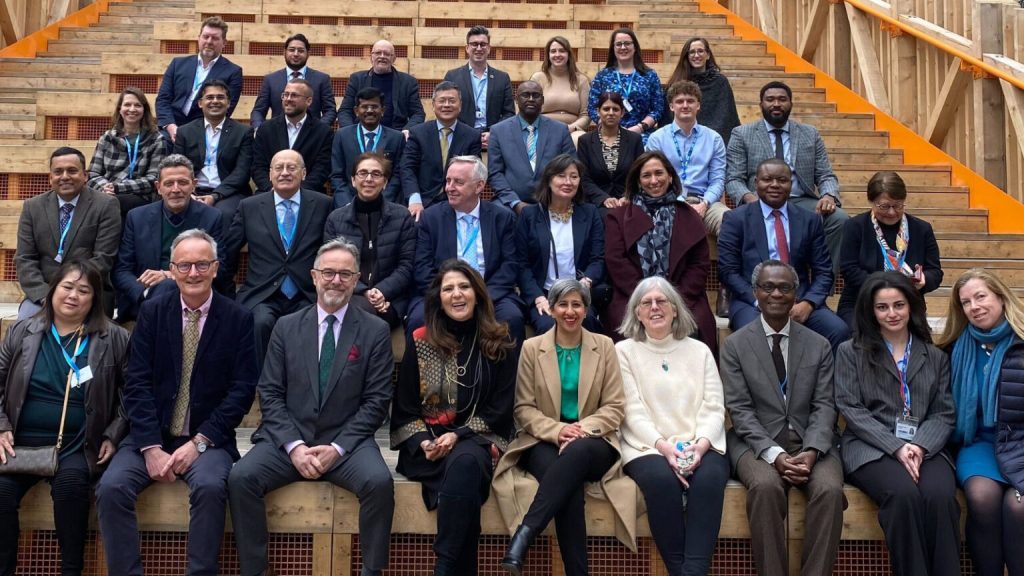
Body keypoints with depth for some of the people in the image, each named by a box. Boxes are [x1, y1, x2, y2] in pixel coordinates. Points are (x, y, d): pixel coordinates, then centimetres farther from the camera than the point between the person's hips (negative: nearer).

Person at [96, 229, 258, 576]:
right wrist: (151, 447, -13)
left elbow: (243, 389, -5)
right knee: (111, 487, -23)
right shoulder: (152, 312, 5)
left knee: (210, 486, -31)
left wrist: (199, 442, -14)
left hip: (208, 439, -2)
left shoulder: (238, 319, 0)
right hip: (151, 436, 2)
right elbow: (137, 383, -2)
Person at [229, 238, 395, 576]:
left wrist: (338, 447, -13)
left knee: (380, 482, -30)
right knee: (241, 477, -24)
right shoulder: (286, 327, 9)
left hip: (347, 442, -2)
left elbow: (377, 401, -1)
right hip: (287, 440, 2)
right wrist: (294, 445, -11)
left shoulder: (375, 331, 3)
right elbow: (270, 394, 4)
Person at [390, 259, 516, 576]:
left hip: (478, 440, 0)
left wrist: (458, 435, -13)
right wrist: (422, 442, -12)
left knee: (465, 462, -37)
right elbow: (404, 408, 7)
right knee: (463, 474, -34)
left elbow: (501, 407, 1)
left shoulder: (499, 343, 5)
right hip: (426, 442, 0)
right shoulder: (420, 341, 6)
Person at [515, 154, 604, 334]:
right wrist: (538, 297, -12)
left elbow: (598, 259, 6)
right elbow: (522, 264, 4)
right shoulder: (529, 215, 8)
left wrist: (586, 282, -16)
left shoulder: (590, 213, 12)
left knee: (585, 321, -32)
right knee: (548, 325, -32)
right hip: (542, 295, -1)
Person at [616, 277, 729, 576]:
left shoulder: (699, 350, 16)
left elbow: (714, 408, 6)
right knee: (662, 479, -35)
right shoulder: (624, 351, 9)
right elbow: (633, 411, -1)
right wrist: (663, 445, -18)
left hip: (699, 447, 2)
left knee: (709, 478, -32)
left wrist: (701, 444, -15)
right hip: (648, 447, -2)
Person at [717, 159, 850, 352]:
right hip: (752, 301, -3)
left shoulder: (809, 220, 13)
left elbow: (823, 272, 11)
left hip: (800, 301, 3)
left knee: (840, 331, -24)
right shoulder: (736, 218, 6)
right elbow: (728, 271, 0)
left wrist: (808, 303, -9)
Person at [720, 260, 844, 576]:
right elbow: (740, 410, -4)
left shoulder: (819, 345, 11)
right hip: (757, 443, -2)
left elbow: (824, 406, 3)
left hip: (810, 443, 2)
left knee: (830, 489, -28)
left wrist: (811, 451, -16)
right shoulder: (735, 344, 4)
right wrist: (774, 454, -18)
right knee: (765, 486, -33)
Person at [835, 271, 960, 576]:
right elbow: (851, 409, 0)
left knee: (940, 496, -32)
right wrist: (896, 447, -13)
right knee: (904, 495, -34)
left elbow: (944, 414, 10)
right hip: (871, 448, -2)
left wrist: (919, 446, -11)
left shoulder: (935, 357, 19)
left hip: (924, 448, 2)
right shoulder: (851, 352, 11)